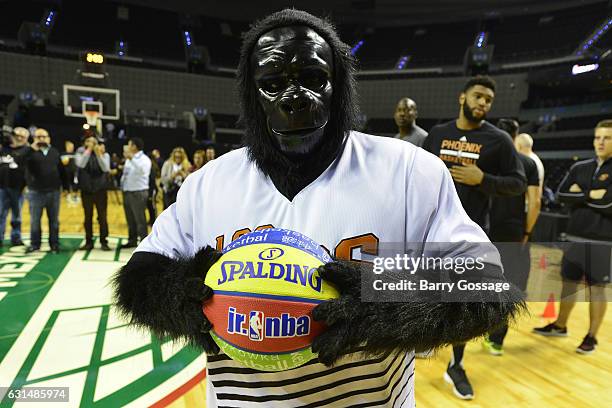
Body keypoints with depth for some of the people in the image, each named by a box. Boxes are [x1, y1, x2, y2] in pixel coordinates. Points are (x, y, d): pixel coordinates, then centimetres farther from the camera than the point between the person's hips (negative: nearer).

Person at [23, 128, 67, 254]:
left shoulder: (55, 152, 10)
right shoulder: (31, 152, 1)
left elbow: (61, 170, 13)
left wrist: (66, 186, 11)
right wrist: (32, 149, -26)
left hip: (54, 192, 2)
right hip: (36, 192, -2)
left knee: (54, 220, 7)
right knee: (35, 220, 5)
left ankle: (54, 244, 16)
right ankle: (34, 243, 18)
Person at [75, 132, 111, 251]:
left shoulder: (104, 154, 0)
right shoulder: (81, 153, 1)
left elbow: (106, 168, -15)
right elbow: (80, 164, -20)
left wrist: (99, 154, -23)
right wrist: (88, 150, -21)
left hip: (100, 190, -1)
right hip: (86, 191, 1)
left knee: (102, 217, 2)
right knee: (88, 217, 8)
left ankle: (104, 242, 9)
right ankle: (89, 242, 17)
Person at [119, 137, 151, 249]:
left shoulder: (144, 159, -12)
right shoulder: (129, 159, 14)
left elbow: (142, 170, -34)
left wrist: (131, 158, -41)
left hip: (138, 193, -9)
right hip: (127, 192, 9)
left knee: (140, 219, -6)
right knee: (130, 219, 17)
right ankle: (132, 241, 30)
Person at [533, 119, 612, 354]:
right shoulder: (580, 168, 7)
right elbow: (561, 195, 0)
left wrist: (580, 194, -7)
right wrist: (591, 196, -9)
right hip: (575, 238, 4)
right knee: (569, 283, 15)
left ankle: (591, 336, 20)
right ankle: (560, 326, 31)